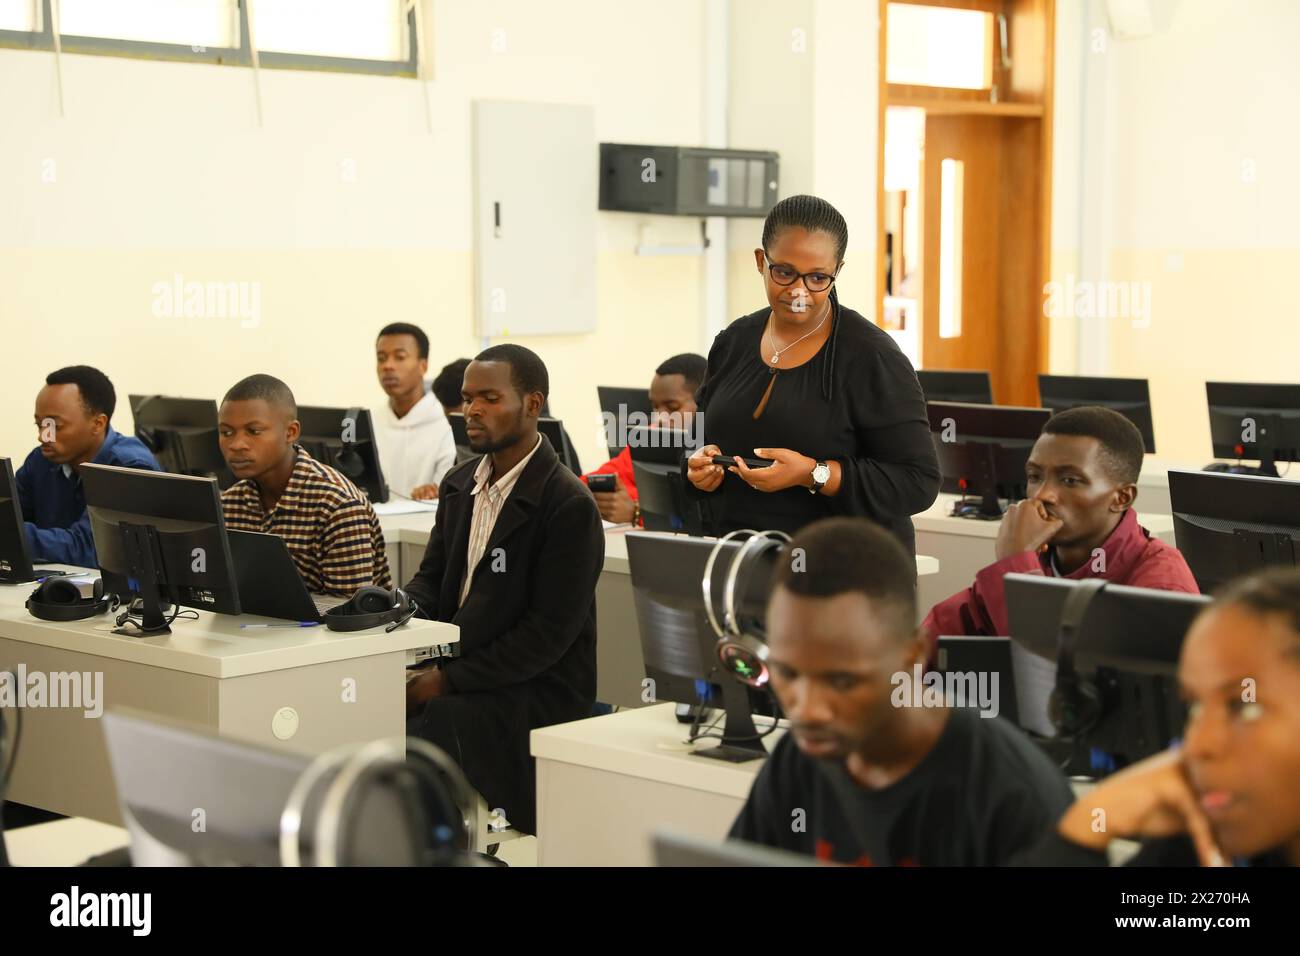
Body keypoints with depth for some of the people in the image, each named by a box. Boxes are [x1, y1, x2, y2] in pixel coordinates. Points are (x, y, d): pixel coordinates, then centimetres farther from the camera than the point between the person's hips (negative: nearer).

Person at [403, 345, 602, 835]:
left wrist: (450, 679, -18)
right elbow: (432, 576, 17)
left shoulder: (568, 504, -14)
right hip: (451, 672, 7)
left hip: (537, 691, -7)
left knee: (414, 735, -27)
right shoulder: (459, 483, 11)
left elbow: (550, 632, -16)